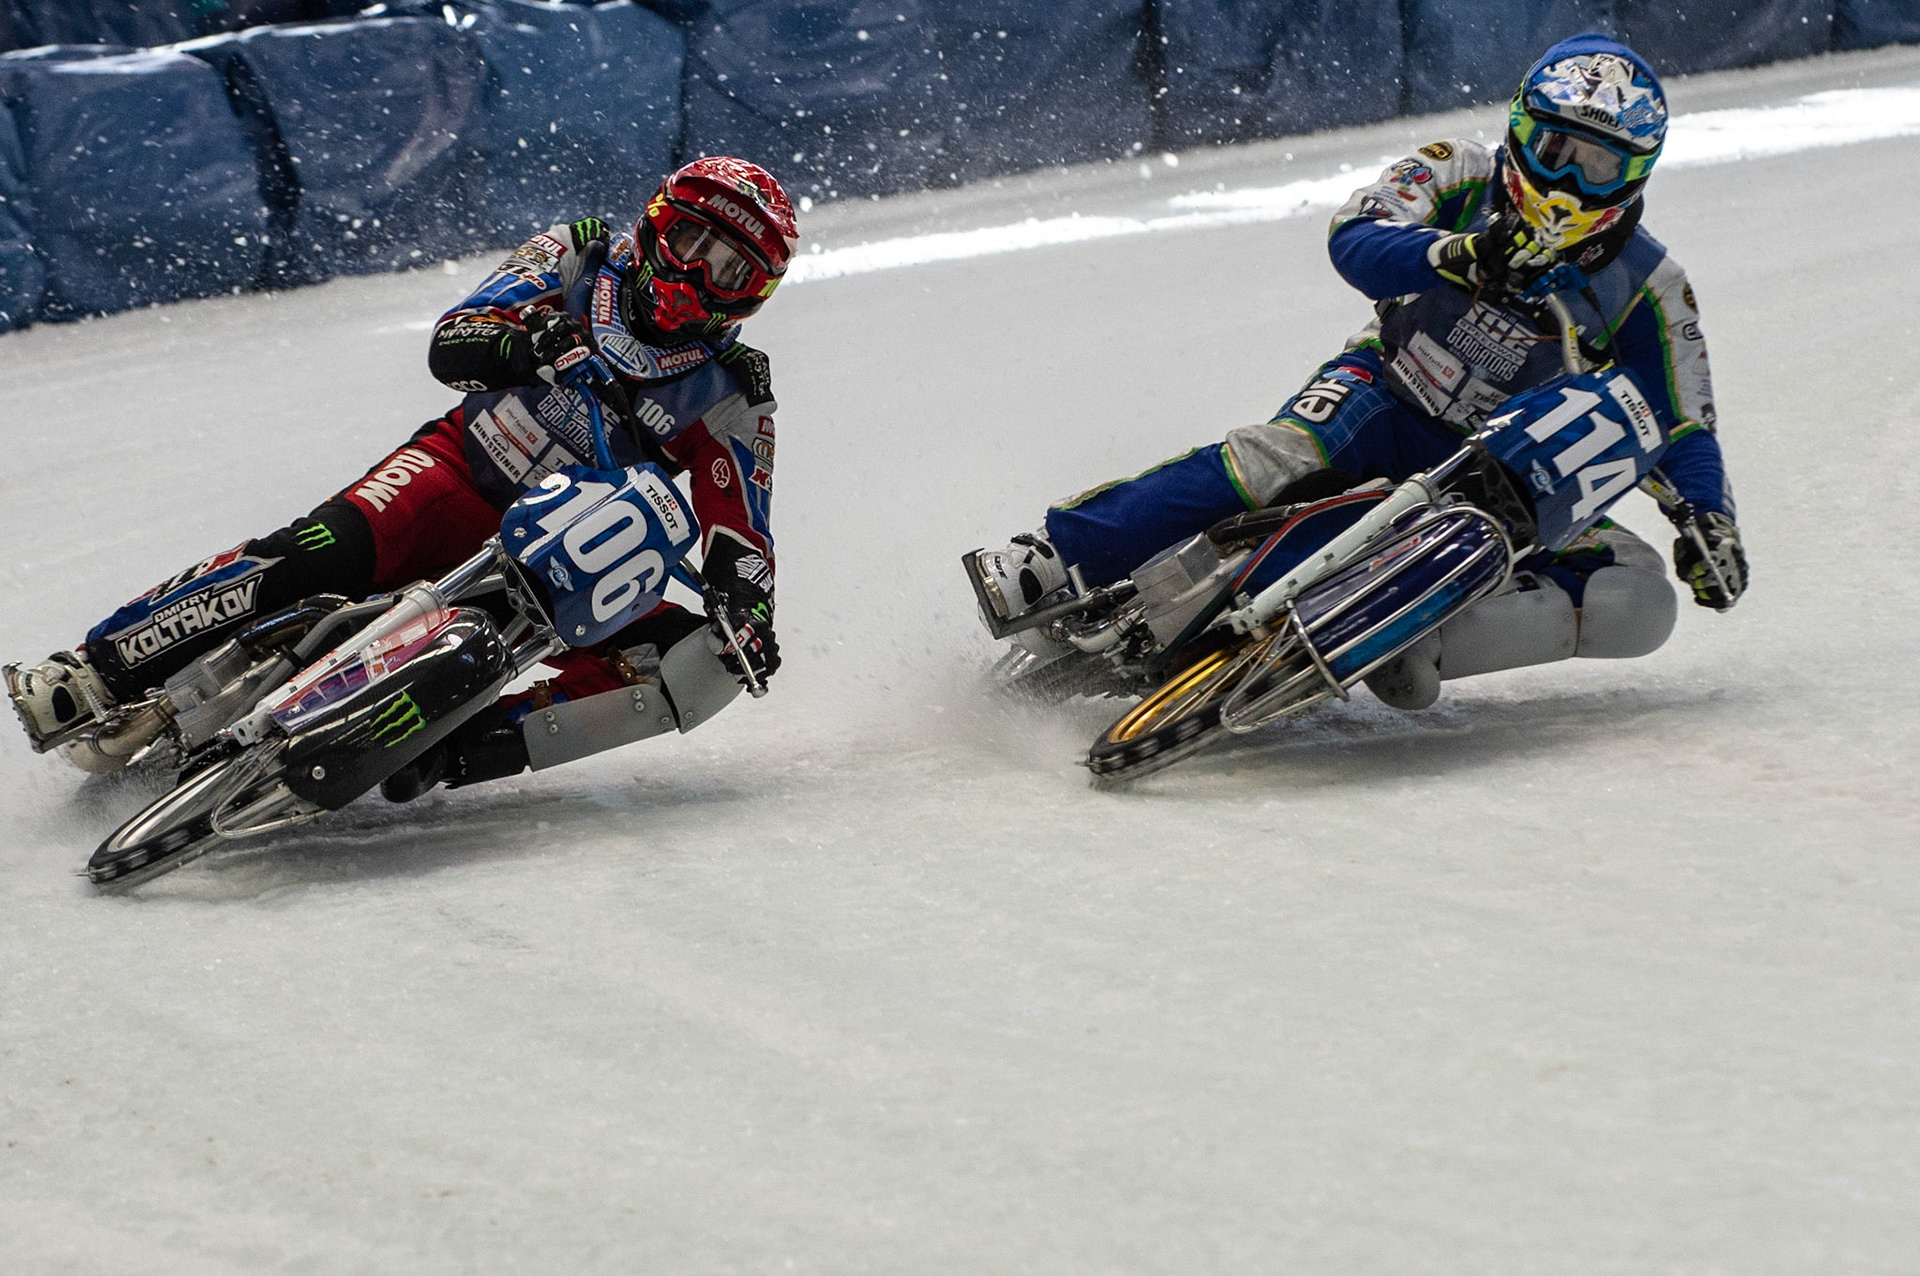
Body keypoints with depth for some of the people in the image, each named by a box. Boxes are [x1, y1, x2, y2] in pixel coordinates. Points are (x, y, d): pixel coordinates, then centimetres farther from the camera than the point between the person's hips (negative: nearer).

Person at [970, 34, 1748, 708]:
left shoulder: (1647, 288, -2)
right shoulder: (1462, 177, -6)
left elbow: (1681, 427, 2)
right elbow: (1354, 239, -22)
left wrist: (1709, 521, -19)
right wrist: (1458, 253, -42)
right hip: (1386, 395, -2)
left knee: (1642, 601, -22)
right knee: (1276, 461, -35)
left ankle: (1420, 640, -36)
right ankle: (1054, 560, -37)